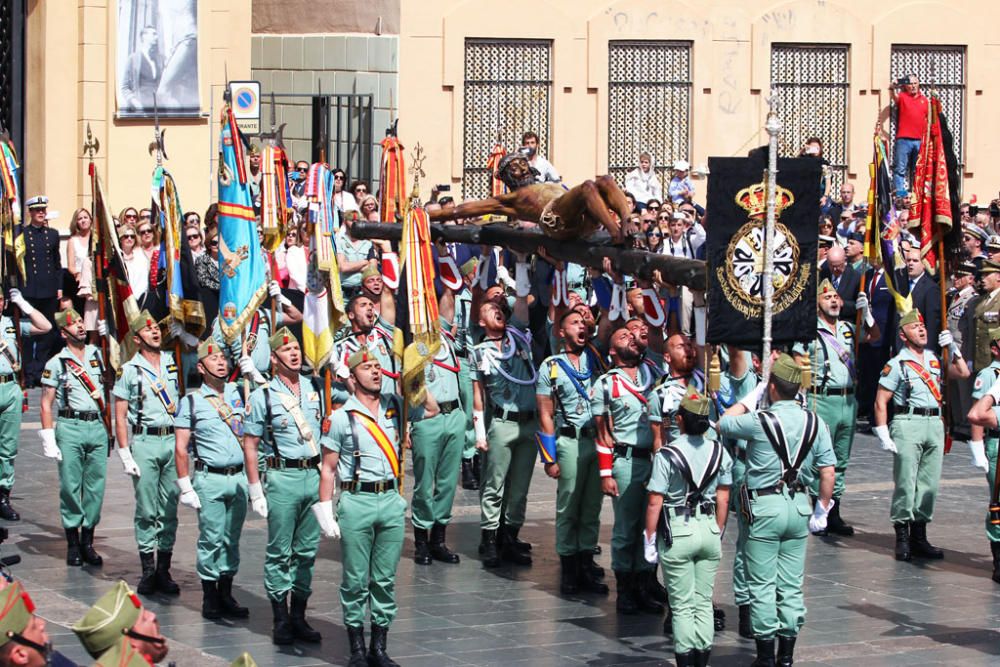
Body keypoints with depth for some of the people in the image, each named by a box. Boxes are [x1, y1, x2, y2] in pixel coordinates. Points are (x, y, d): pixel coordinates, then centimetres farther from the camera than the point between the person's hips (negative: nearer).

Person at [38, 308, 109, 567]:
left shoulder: (97, 355, 11)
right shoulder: (56, 364, 1)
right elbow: (46, 404, -1)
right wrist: (48, 438, -8)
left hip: (98, 427, 4)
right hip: (70, 428, -3)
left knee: (96, 485, 2)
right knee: (70, 485, -3)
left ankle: (88, 542, 9)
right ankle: (72, 543, 3)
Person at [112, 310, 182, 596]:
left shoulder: (173, 364, 10)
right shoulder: (129, 370, 0)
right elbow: (120, 417, 0)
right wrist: (125, 455, -7)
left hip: (173, 440, 3)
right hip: (144, 441, -3)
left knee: (170, 508, 3)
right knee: (147, 510, -1)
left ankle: (164, 569, 9)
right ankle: (148, 570, 5)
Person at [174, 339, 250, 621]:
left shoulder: (238, 393, 9)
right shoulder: (191, 401, -2)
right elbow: (181, 448, -3)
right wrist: (185, 487, -6)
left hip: (239, 477, 4)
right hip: (210, 480, -4)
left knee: (232, 538, 8)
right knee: (211, 538, -2)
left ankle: (226, 594, 17)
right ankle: (209, 598, 7)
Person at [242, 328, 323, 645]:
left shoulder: (315, 389, 10)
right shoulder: (263, 396, -3)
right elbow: (250, 445, -2)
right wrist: (255, 489, -7)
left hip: (314, 474, 4)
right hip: (282, 476, -4)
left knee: (307, 550, 7)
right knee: (280, 552, 0)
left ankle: (299, 615, 15)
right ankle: (281, 619, 6)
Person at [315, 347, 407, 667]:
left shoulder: (395, 406, 9)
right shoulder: (341, 417, -2)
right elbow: (328, 468, 0)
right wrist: (325, 510, -5)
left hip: (391, 500, 4)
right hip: (356, 502, -4)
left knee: (385, 579, 7)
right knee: (356, 580, 1)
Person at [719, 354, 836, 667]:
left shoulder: (759, 422, -13)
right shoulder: (814, 423, -1)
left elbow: (722, 424, 5)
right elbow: (828, 472, -1)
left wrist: (751, 397, 11)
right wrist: (822, 511, 9)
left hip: (765, 506, -4)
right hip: (799, 506, 4)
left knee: (762, 586, 3)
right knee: (791, 585, 10)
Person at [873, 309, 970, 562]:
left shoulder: (935, 359, 15)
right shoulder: (897, 364, -3)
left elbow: (963, 373, 13)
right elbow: (880, 401, -4)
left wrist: (953, 348, 5)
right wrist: (883, 435, -11)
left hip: (935, 424, 6)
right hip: (907, 424, -6)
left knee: (929, 484, 7)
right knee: (905, 483, -5)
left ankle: (919, 537, 15)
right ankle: (902, 538, 1)